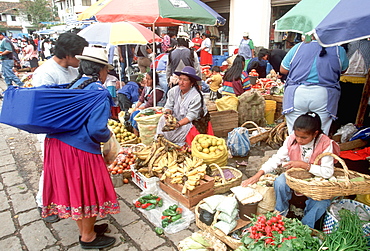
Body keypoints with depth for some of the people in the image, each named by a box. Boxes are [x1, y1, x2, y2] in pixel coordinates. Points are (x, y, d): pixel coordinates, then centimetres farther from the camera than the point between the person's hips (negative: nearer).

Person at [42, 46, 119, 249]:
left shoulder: (73, 85, 10)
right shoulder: (99, 92, -16)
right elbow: (97, 129, -24)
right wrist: (108, 136, -4)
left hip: (56, 142, 9)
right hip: (80, 149, -8)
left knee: (73, 187, 21)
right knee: (88, 189, 11)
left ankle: (85, 228, 43)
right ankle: (88, 237, 30)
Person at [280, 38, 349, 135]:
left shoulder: (298, 47, 5)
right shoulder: (339, 50, 6)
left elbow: (283, 70, 10)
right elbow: (343, 69, 23)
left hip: (296, 94, 0)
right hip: (324, 95, 0)